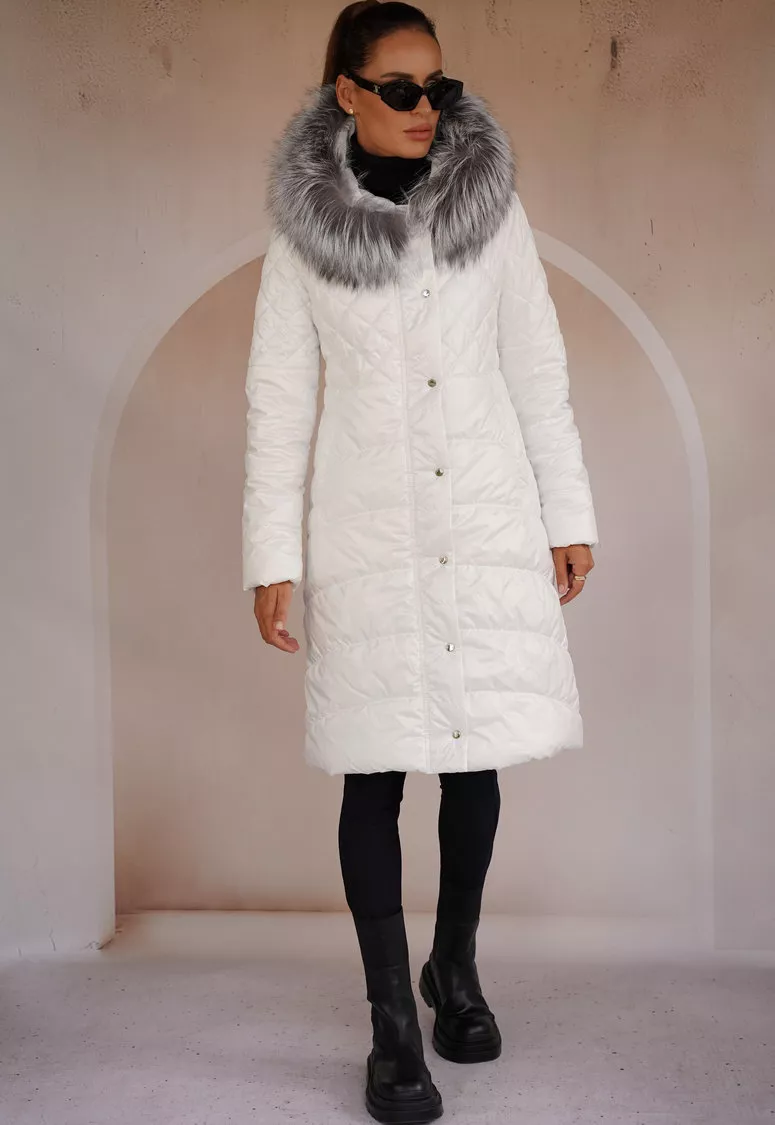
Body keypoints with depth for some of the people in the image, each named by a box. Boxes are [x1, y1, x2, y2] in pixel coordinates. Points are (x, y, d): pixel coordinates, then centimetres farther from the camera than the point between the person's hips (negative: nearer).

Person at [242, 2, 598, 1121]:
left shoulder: (491, 202, 8)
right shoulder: (303, 230, 4)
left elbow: (538, 369, 9)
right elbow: (279, 397, 2)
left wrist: (569, 514, 6)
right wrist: (272, 558, -2)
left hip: (489, 523, 2)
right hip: (366, 534, -1)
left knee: (475, 758, 7)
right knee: (376, 769, 1)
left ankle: (456, 966, 31)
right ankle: (394, 1022, 16)